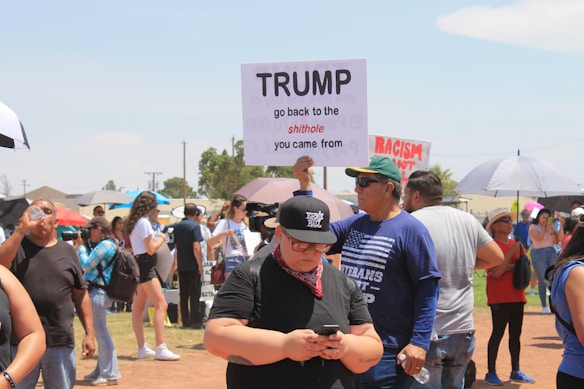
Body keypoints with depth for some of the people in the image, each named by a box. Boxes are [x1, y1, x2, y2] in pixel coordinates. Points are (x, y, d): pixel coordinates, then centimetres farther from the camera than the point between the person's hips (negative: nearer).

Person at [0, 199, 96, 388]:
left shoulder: (67, 251, 10)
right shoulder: (17, 246, 5)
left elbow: (81, 295, 11)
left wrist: (89, 332, 5)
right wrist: (22, 229, -18)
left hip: (61, 343, 2)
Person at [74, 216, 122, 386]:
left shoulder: (105, 245, -13)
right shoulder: (99, 244, 18)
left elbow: (86, 265, -13)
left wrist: (80, 245, -1)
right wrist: (80, 245, 12)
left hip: (98, 292, -11)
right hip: (96, 291, 11)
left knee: (101, 333, -7)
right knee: (99, 333, 17)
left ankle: (110, 374, -3)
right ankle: (101, 370, 26)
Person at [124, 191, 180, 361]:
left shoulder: (133, 222, 13)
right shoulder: (144, 222, -14)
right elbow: (151, 249, -15)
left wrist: (155, 237, 13)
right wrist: (162, 239, 0)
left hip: (137, 263, 10)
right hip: (146, 265, -10)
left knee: (138, 308, 10)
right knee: (161, 305, -13)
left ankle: (142, 348, 15)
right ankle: (160, 349, -20)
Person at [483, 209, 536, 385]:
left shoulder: (516, 244, 12)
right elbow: (496, 272, -18)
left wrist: (509, 267, -10)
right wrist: (511, 253, -21)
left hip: (517, 296, 7)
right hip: (499, 298, -7)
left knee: (515, 334, 11)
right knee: (498, 333, -4)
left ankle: (516, 371, 19)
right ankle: (491, 373, 2)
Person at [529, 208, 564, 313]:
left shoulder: (551, 226, 14)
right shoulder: (533, 227, 4)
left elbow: (560, 239, 3)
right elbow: (539, 238, -13)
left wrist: (561, 226, -4)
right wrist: (544, 227, -7)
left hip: (552, 253, 4)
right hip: (539, 253, -4)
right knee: (542, 280, -3)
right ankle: (544, 306, 1)